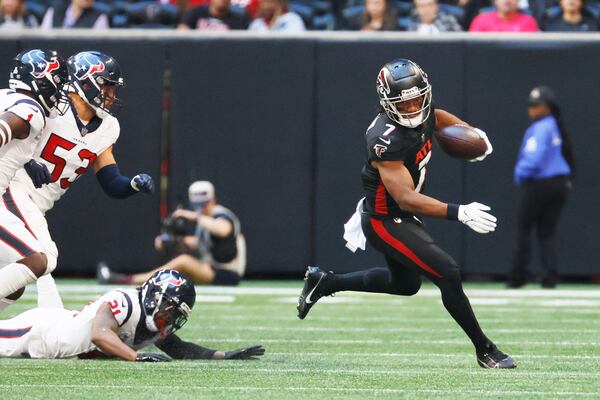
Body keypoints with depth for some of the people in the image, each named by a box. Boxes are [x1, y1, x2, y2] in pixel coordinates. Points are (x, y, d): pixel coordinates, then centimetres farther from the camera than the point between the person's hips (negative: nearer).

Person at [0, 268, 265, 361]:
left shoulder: (159, 329, -4)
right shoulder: (125, 303, -31)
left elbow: (180, 350, 4)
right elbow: (99, 333, -44)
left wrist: (225, 356, -6)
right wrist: (136, 357, -50)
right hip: (39, 329, -7)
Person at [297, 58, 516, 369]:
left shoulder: (422, 114, -8)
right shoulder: (386, 140, -33)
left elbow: (437, 118, 20)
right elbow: (407, 199, -37)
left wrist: (470, 131, 2)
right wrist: (459, 213, -45)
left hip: (403, 217, 10)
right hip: (386, 223, -10)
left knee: (405, 284, 28)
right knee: (447, 273, -15)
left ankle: (324, 282, 38)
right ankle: (484, 350, -2)